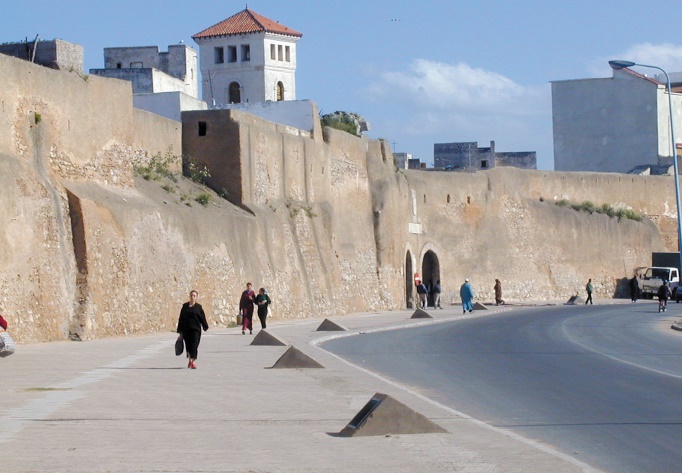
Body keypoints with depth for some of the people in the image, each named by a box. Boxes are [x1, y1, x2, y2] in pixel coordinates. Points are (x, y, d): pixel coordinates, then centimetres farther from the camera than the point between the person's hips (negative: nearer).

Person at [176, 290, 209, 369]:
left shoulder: (198, 307, 2)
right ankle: (190, 359, 29)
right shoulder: (185, 306, 8)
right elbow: (181, 318, 9)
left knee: (194, 345, -10)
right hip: (186, 329, 3)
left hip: (195, 329, -3)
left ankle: (194, 361, -14)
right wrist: (180, 330, 8)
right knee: (188, 345, 10)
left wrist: (205, 326, -3)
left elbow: (202, 317, 2)